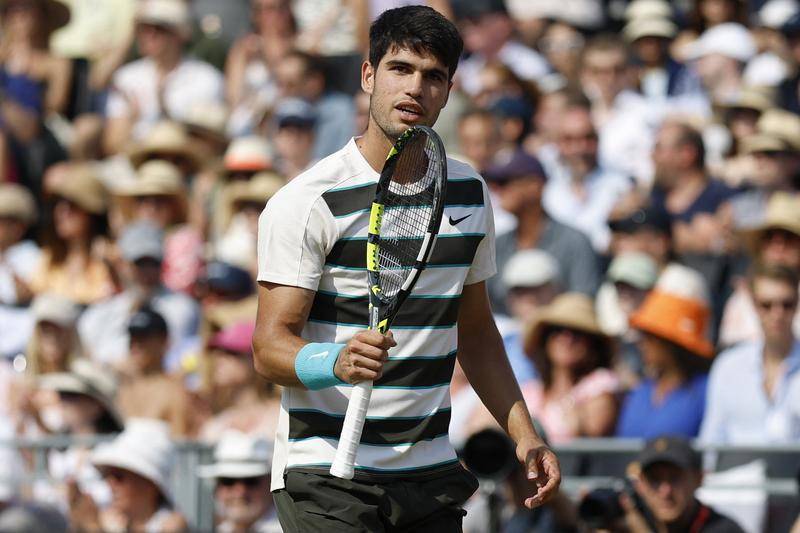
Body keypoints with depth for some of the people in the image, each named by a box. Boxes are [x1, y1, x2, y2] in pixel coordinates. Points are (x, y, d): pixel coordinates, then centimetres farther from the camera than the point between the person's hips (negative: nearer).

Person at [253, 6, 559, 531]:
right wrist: (338, 363, -34)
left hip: (431, 476, 5)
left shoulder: (470, 192, 11)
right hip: (328, 475, -5)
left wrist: (525, 436, 11)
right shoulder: (307, 201, -9)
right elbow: (271, 344, -14)